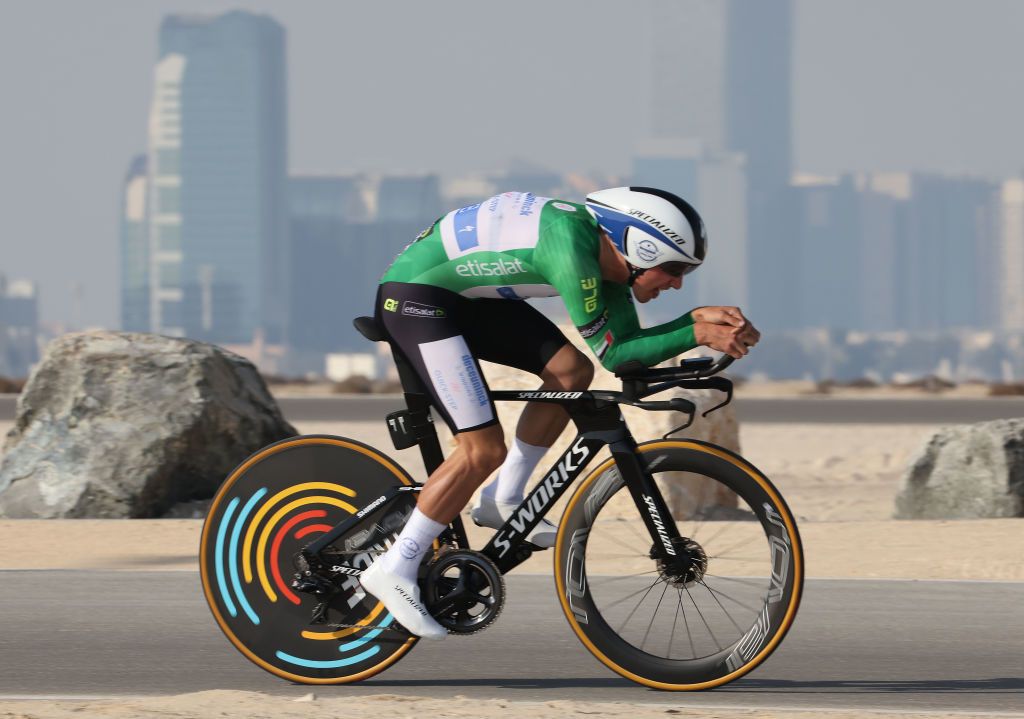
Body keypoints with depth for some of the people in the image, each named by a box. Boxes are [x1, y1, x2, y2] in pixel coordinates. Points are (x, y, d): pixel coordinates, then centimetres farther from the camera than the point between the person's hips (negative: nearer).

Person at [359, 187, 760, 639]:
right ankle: (395, 570, -6)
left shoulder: (608, 251, -1)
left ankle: (502, 500, 15)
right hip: (414, 297, -10)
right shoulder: (572, 249, -29)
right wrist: (698, 335, -25)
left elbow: (628, 343, 5)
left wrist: (699, 319, -8)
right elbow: (613, 353, -23)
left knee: (571, 372, 3)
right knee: (484, 450, -16)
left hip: (467, 295, 10)